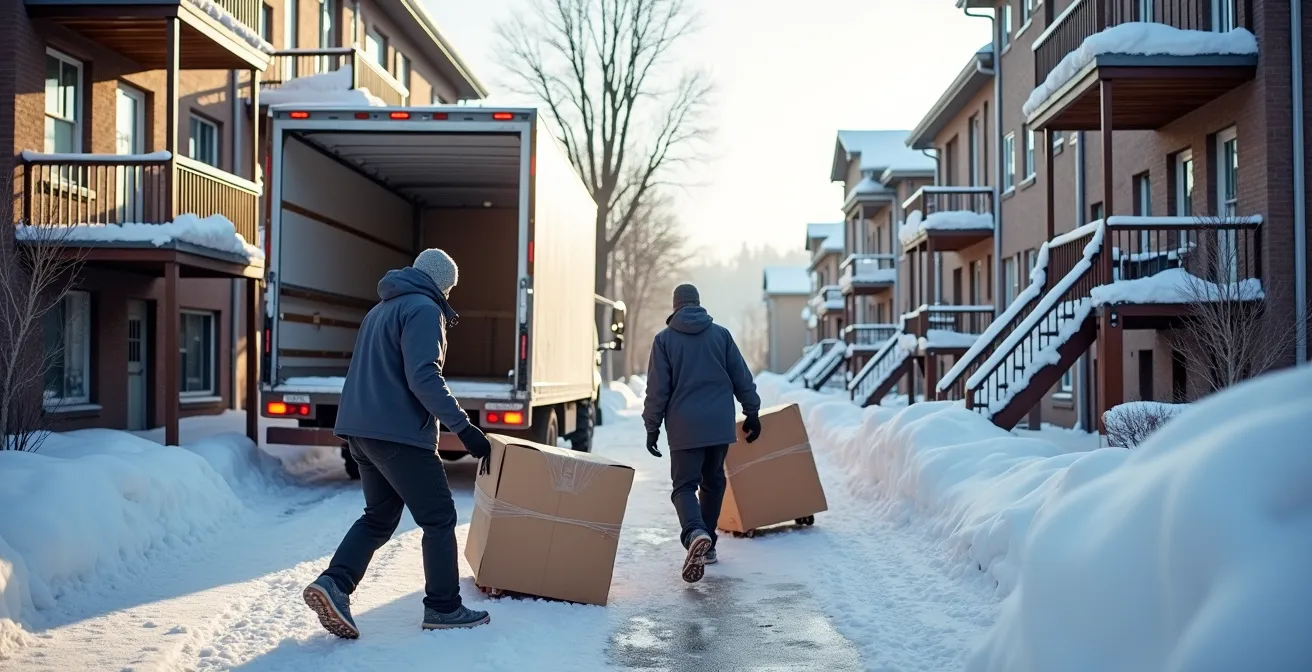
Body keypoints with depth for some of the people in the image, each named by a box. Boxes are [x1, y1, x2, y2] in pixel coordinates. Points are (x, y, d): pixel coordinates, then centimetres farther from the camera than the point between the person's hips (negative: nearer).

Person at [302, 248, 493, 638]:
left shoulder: (382, 309, 21)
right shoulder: (424, 309, -9)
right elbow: (424, 377, -21)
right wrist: (463, 427, -23)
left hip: (362, 430, 9)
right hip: (399, 433, -9)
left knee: (379, 517, 15)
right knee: (439, 517, 2)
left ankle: (334, 584, -2)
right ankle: (443, 607, 7)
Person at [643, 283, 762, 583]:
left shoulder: (664, 339, -1)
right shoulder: (721, 334, 6)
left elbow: (657, 389, -3)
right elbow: (742, 378, 7)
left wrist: (652, 427, 4)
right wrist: (752, 413, 17)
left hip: (684, 427, -3)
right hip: (720, 424, 3)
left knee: (684, 486, -1)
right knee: (713, 482, 18)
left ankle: (695, 533, -29)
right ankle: (708, 545, 21)